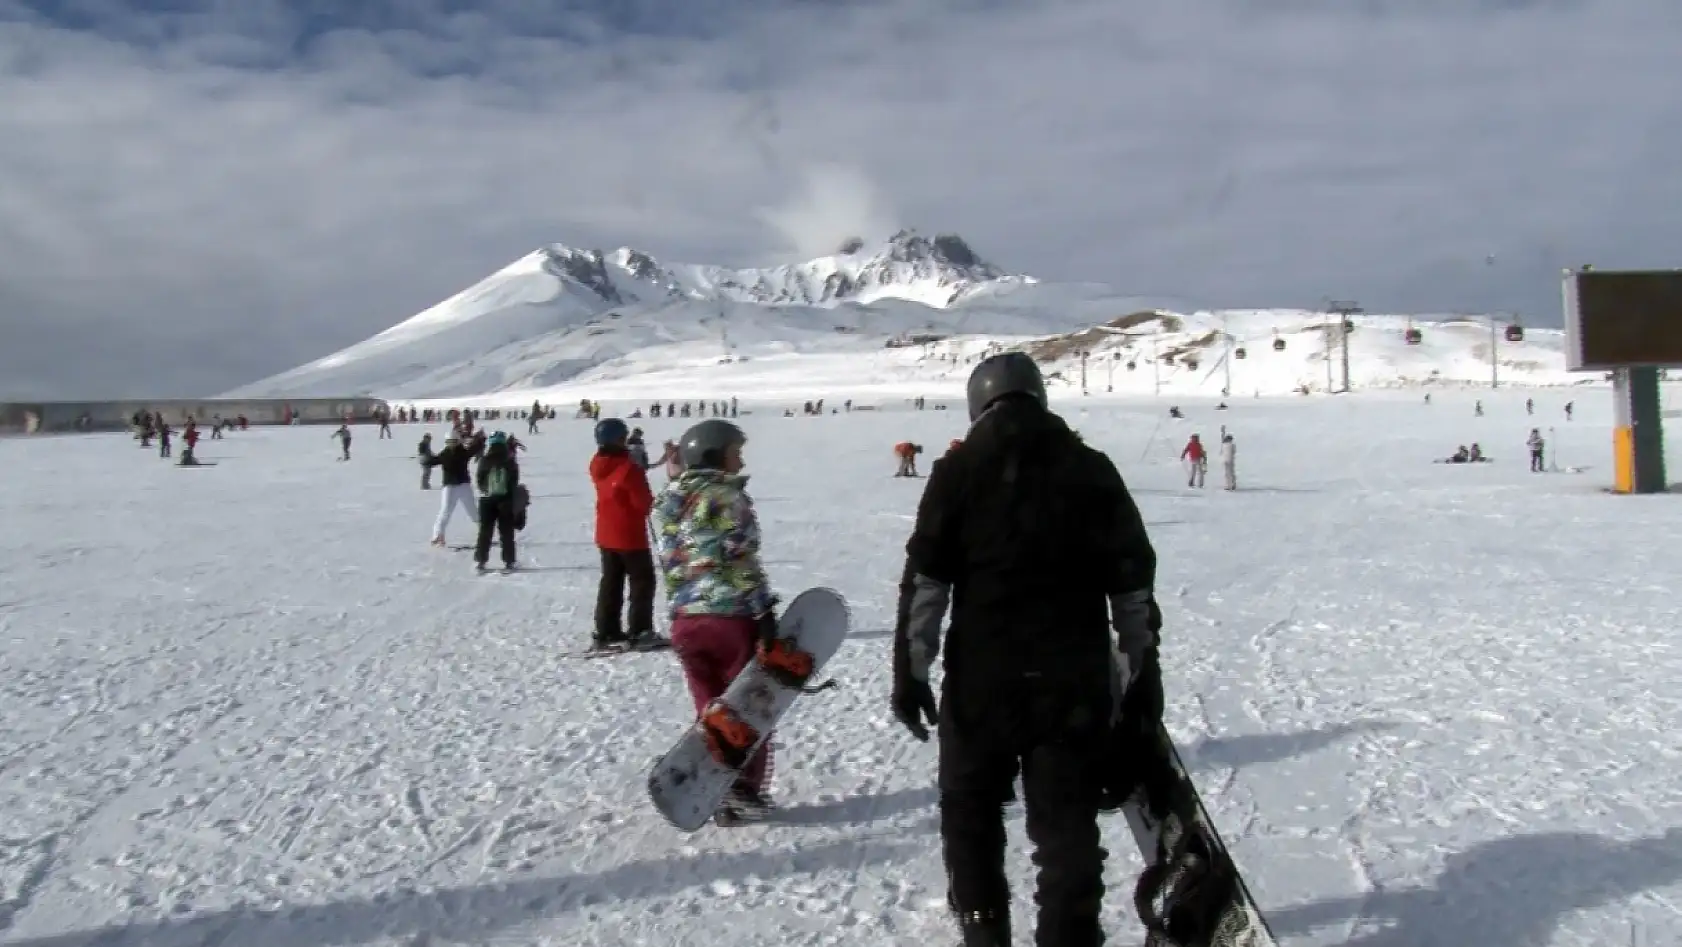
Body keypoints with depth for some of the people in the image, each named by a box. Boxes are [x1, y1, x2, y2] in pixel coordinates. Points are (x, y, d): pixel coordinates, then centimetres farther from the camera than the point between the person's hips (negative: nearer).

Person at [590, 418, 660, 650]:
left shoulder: (597, 465, 2)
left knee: (611, 582, 15)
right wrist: (649, 503, 5)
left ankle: (606, 632, 17)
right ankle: (639, 633, 2)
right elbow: (644, 502, -18)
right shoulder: (628, 467, -22)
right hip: (630, 535, -7)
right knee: (642, 581, 4)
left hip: (606, 534, 7)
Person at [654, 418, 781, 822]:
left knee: (710, 709, 15)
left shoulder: (670, 501, 11)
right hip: (733, 615, -6)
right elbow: (742, 560, -16)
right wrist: (764, 611, -14)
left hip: (685, 618, 7)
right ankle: (743, 792, 11)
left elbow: (669, 563, 14)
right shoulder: (727, 496, -11)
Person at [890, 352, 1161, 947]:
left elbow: (924, 582, -5)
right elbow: (1134, 585, 5)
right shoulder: (1093, 470, 4)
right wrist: (1141, 670, 12)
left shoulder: (957, 472, -1)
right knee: (1067, 823, 9)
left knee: (970, 808, 18)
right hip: (1076, 680, 1)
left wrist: (910, 670, 0)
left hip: (982, 679, -1)